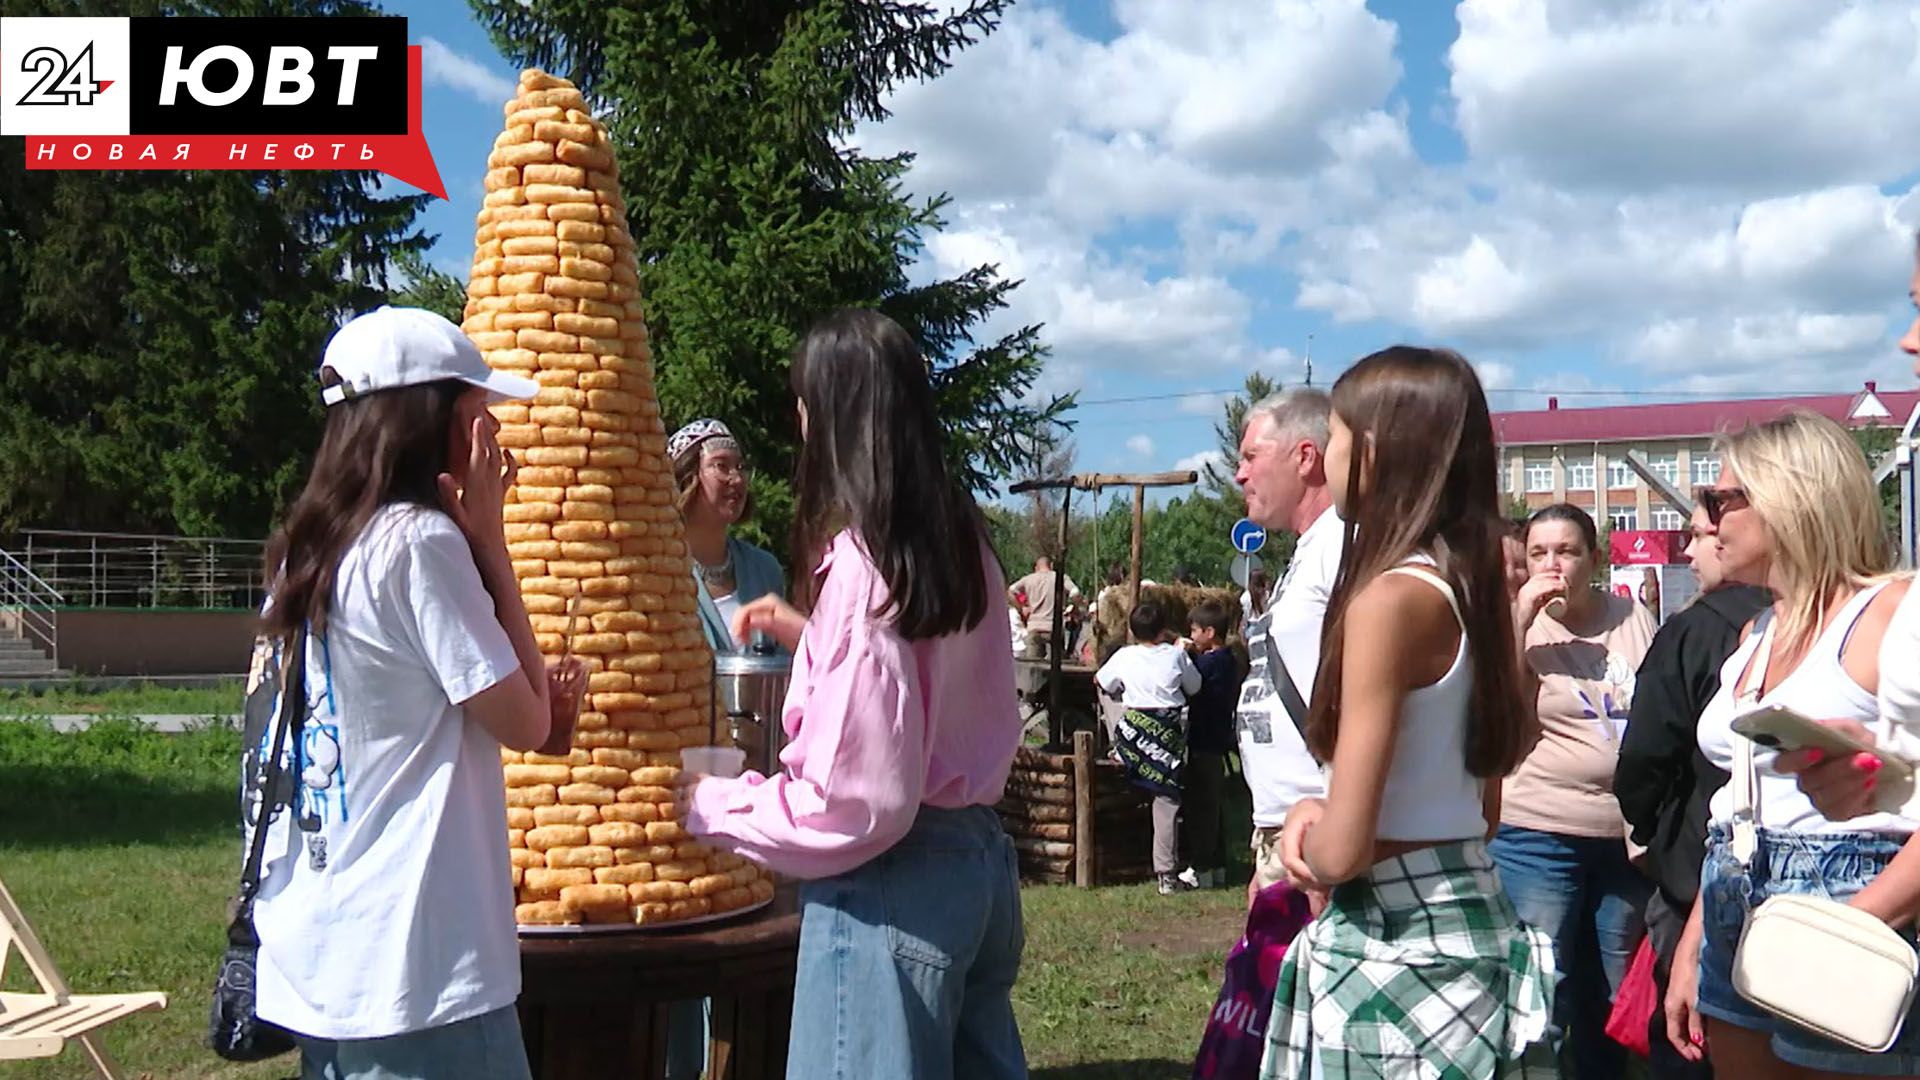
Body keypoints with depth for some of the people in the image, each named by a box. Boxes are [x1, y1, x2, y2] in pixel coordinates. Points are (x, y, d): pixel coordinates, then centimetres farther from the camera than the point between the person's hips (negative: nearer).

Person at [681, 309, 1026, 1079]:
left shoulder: (859, 560, -19)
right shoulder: (961, 541, 6)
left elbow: (859, 799, -20)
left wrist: (714, 808, -7)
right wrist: (810, 635, 22)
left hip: (890, 884, -8)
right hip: (980, 861, 9)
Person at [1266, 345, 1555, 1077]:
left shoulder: (1390, 598, -20)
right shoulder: (1467, 586, 6)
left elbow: (1342, 849, -22)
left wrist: (1311, 841, 0)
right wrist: (1317, 814, 8)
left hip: (1400, 940, -8)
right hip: (1461, 918, 9)